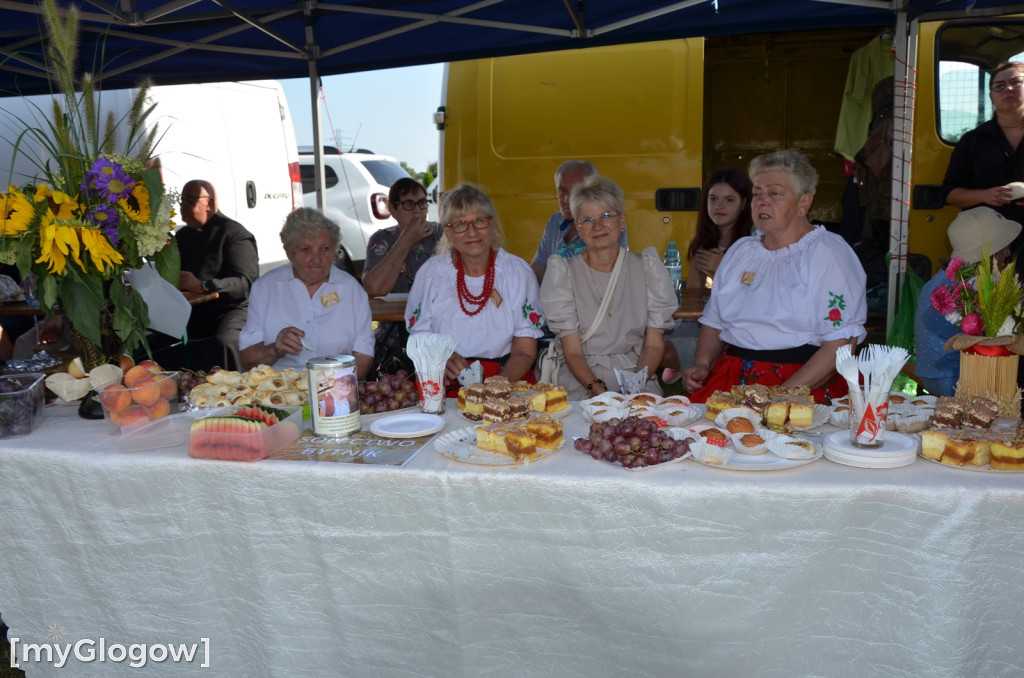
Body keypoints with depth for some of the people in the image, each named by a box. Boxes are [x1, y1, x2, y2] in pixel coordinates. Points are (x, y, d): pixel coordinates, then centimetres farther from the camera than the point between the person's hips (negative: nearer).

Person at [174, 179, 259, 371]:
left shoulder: (234, 233, -2)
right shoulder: (182, 236, 24)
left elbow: (246, 282, -15)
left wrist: (203, 286, -27)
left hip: (231, 310, -7)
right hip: (189, 315, 7)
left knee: (224, 342, -38)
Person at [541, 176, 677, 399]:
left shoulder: (647, 267, 6)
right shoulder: (563, 270, 2)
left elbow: (654, 344, 3)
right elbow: (572, 352, -4)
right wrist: (596, 388, -22)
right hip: (579, 382, -1)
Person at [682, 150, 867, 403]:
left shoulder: (829, 253, -1)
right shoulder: (740, 251, 19)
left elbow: (842, 343, -10)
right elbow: (714, 322, 24)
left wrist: (783, 395, -18)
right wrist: (702, 365, 4)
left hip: (803, 385, -5)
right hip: (729, 378, 5)